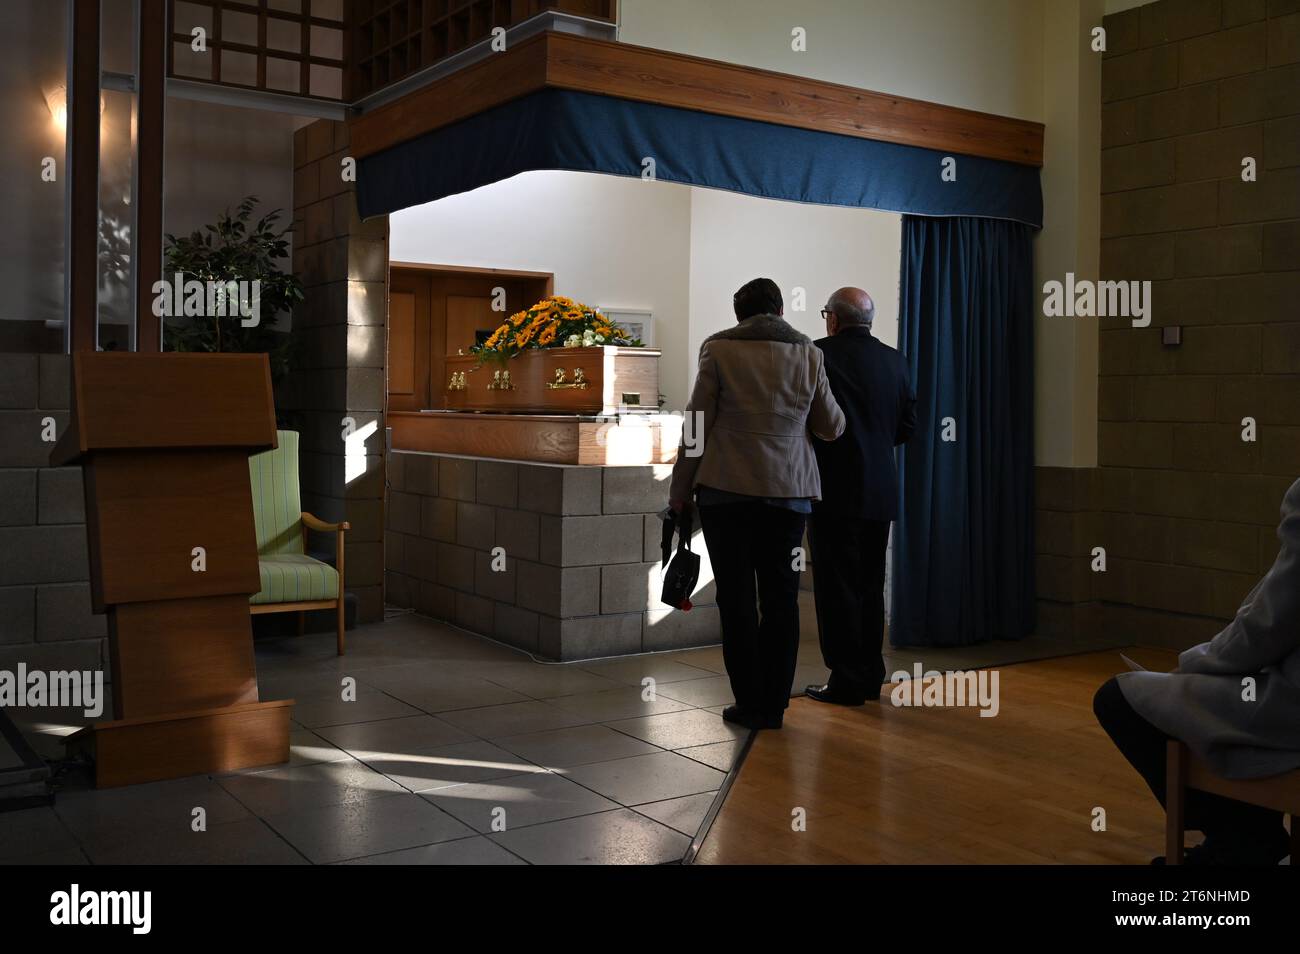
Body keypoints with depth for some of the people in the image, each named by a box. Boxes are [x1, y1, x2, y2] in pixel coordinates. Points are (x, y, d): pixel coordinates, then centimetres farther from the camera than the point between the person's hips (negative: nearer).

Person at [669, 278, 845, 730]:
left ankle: (749, 704, 6)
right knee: (781, 598, 8)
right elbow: (832, 427, 12)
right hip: (789, 491, 2)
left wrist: (680, 489, 4)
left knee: (737, 598, 4)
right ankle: (775, 705, 11)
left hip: (727, 489, -2)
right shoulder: (808, 354, 7)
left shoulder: (719, 349, -1)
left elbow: (698, 423, -3)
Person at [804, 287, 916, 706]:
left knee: (837, 588, 0)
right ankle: (870, 677, 20)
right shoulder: (893, 360, 8)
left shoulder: (820, 354, -10)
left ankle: (846, 681, 2)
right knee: (870, 586, 14)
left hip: (836, 490, -6)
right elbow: (907, 425, 10)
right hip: (880, 492, 6)